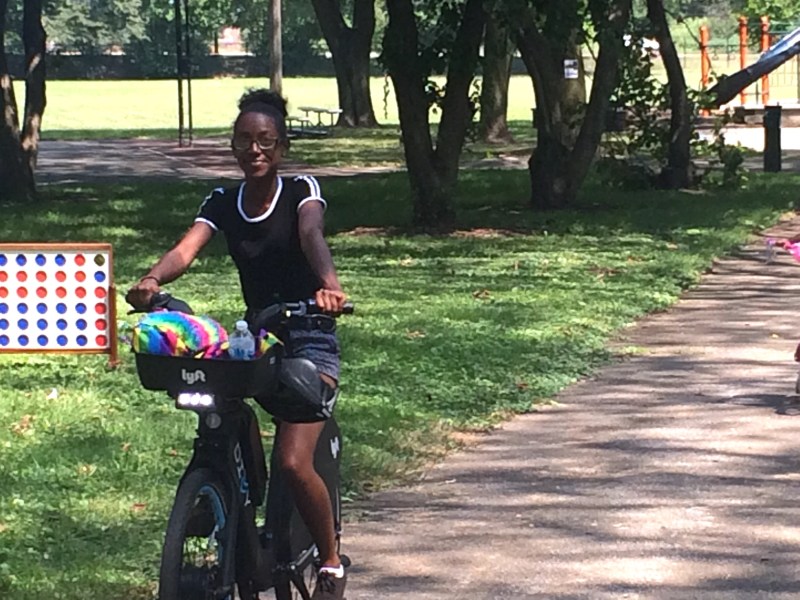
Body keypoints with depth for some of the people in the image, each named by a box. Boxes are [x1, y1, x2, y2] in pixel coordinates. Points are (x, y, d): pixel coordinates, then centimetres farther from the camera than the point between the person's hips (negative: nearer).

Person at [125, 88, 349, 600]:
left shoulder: (301, 192, -6)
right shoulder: (223, 204, 4)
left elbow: (311, 237, -28)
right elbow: (186, 249, -15)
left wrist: (329, 284, -49)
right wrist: (152, 280, -38)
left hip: (309, 341, -5)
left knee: (294, 461, -19)